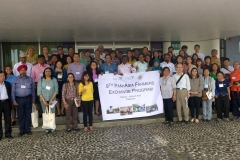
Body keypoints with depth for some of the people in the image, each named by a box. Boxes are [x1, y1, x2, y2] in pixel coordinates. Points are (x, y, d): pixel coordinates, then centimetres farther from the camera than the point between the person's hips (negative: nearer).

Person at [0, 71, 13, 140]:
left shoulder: (7, 84, 6)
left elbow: (10, 94, 9)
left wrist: (10, 103, 4)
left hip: (6, 102, 2)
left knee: (8, 119, 8)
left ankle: (8, 134, 18)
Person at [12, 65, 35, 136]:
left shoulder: (30, 79, 5)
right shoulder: (15, 79, 2)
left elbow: (33, 90, 7)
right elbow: (13, 91, 1)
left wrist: (33, 99, 6)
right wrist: (14, 100, -4)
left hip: (28, 98, 1)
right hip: (19, 99, 0)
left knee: (28, 114, 6)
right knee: (20, 115, 4)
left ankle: (28, 129, 16)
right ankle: (22, 130, 14)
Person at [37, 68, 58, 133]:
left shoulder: (54, 80, 4)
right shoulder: (41, 80, 4)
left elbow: (56, 90, 0)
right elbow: (39, 91, 1)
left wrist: (51, 100, -8)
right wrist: (44, 100, -8)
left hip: (52, 100, 0)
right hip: (43, 100, 0)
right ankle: (46, 128, 1)